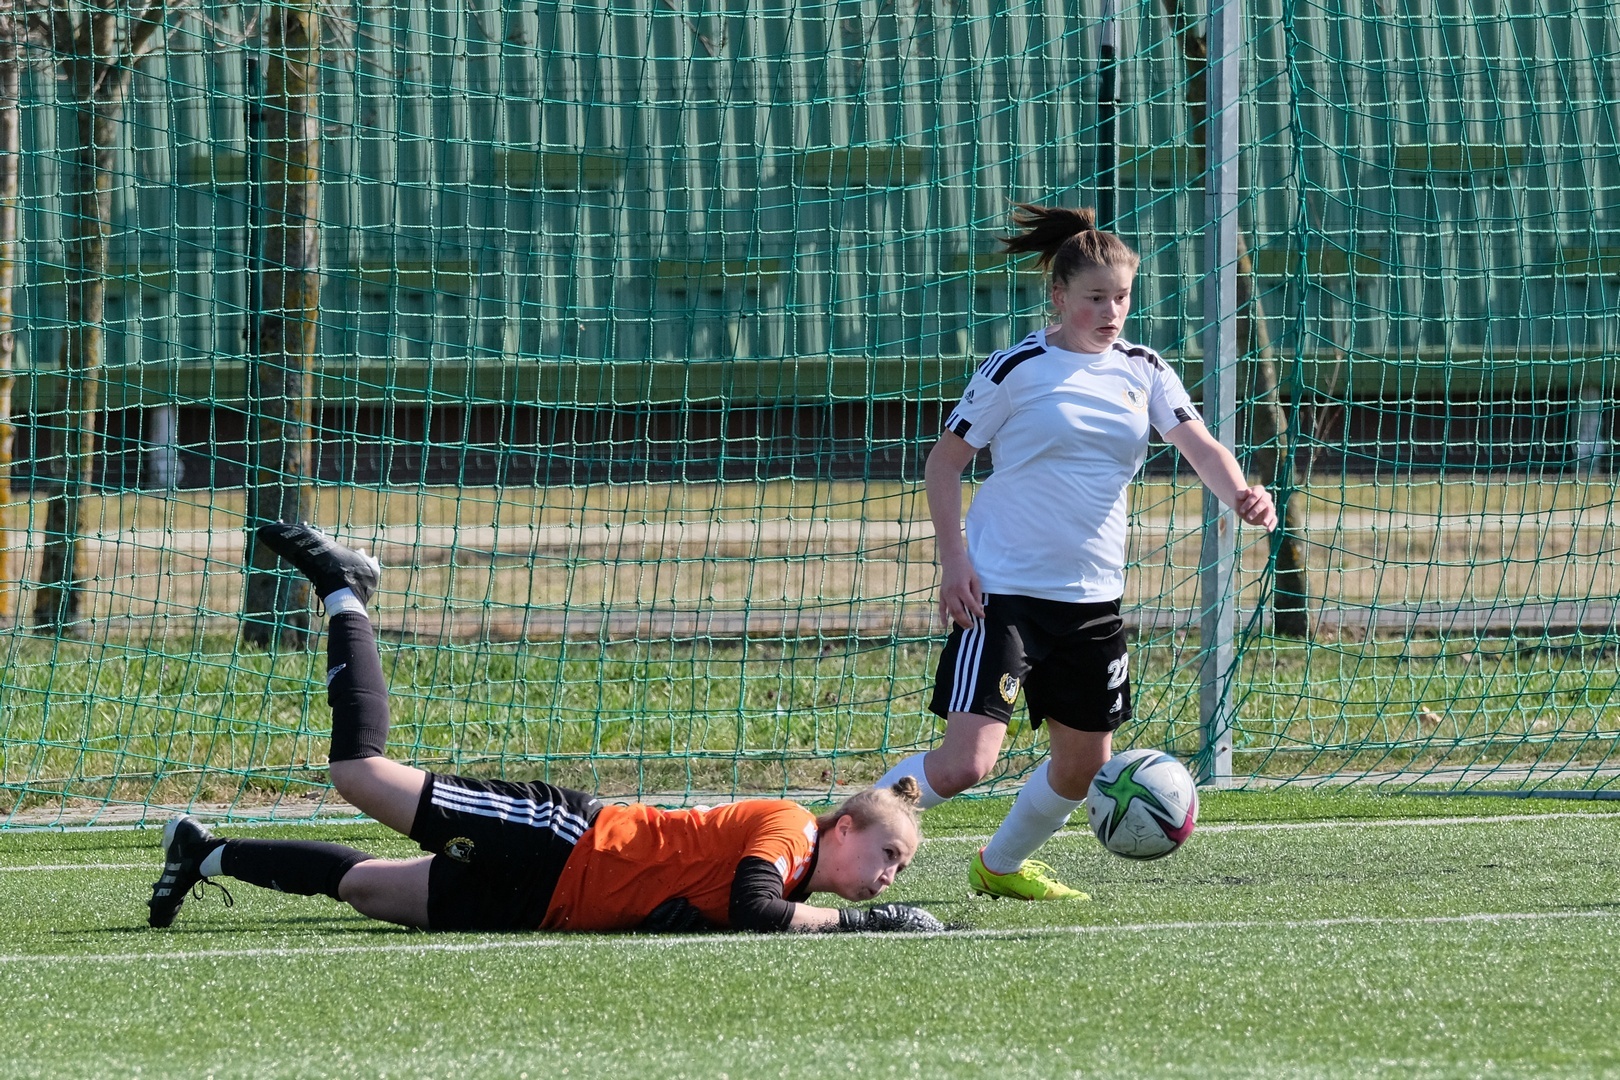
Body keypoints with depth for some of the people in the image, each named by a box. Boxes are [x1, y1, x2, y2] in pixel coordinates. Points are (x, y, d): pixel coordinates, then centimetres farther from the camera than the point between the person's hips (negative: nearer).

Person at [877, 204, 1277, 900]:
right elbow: (944, 462, -3)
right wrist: (953, 561, -13)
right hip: (1002, 591, -6)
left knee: (1082, 764, 13)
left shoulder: (1143, 371, 5)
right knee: (966, 761, -18)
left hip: (1093, 595, 6)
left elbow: (1199, 445, -5)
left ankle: (1001, 866, 38)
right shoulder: (1017, 369, -8)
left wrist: (1240, 493, -27)